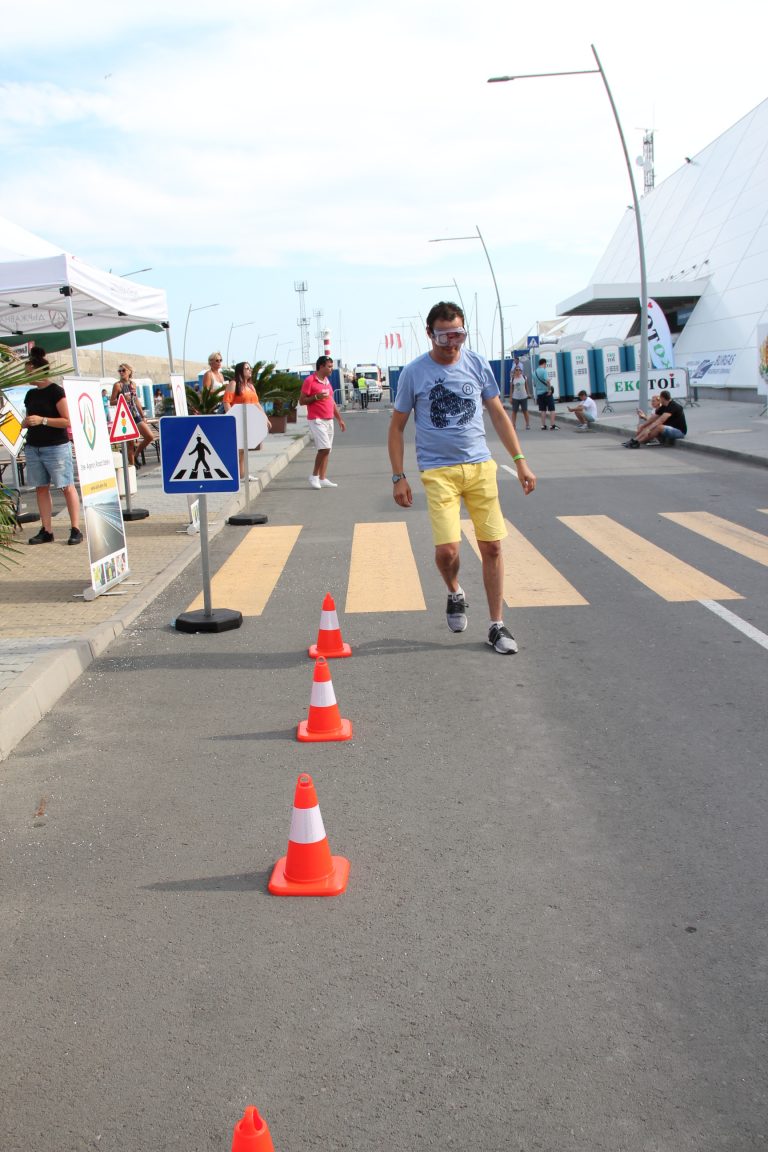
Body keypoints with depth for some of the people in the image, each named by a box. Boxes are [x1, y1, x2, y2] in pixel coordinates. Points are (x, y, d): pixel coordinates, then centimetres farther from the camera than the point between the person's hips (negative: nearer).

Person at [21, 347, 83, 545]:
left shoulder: (56, 391, -7)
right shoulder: (31, 394, 13)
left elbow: (68, 421, -13)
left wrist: (42, 420, -20)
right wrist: (26, 423, 2)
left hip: (56, 447, -7)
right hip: (33, 447, 7)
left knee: (67, 487, -4)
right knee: (41, 488, 6)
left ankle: (76, 529, -1)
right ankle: (46, 531, 10)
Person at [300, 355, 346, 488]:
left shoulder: (327, 381, 16)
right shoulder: (310, 380, -8)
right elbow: (301, 400, -9)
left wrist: (339, 419, 20)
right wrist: (316, 397, -22)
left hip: (329, 420, 8)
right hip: (317, 420, -8)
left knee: (327, 450, 6)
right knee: (324, 448, -16)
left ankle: (322, 479, 10)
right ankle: (314, 476, -3)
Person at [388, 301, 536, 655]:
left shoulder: (477, 365, 5)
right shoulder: (414, 372, -1)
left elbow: (498, 415, 12)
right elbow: (397, 427, 6)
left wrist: (520, 461, 7)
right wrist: (398, 477, 0)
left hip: (480, 466, 2)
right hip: (438, 470, -2)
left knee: (492, 546, 0)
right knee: (447, 549, -14)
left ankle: (496, 625, 14)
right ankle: (455, 593, 22)